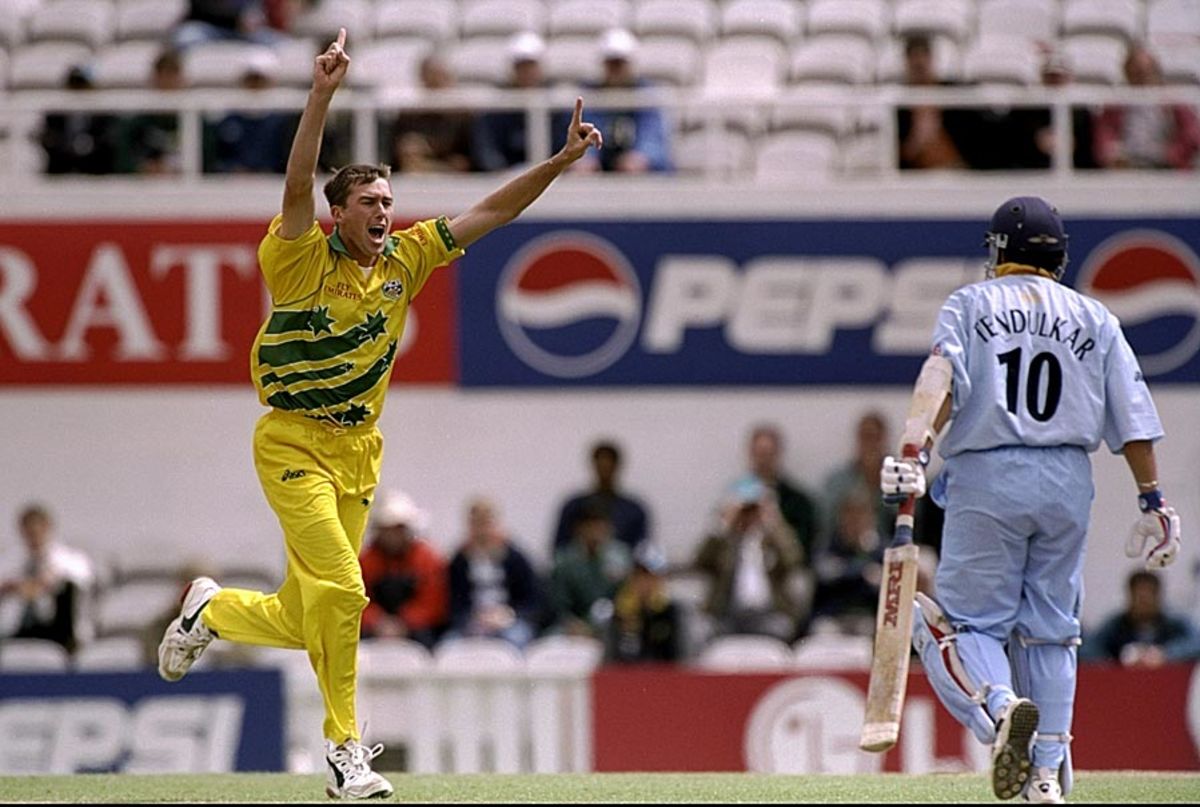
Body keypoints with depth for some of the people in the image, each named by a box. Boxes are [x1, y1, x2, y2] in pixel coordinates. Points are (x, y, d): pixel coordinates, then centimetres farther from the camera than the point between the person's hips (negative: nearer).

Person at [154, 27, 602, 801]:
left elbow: (492, 212, 6)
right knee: (341, 591, -18)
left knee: (303, 619, 7)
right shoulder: (303, 259, -10)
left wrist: (562, 161, -4)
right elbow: (297, 187, -28)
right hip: (294, 444, -6)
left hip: (358, 451, 6)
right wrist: (323, 96, -40)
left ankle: (212, 608, 38)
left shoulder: (405, 258, 5)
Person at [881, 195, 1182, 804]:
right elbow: (1132, 415, 7)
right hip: (1068, 481, 3)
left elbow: (941, 375, -13)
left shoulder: (970, 304, 5)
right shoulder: (1094, 318, 13)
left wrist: (914, 446, -25)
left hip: (986, 480, -3)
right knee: (1050, 628, 12)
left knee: (968, 621, 1)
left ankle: (1000, 706, -30)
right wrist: (1152, 498, 10)